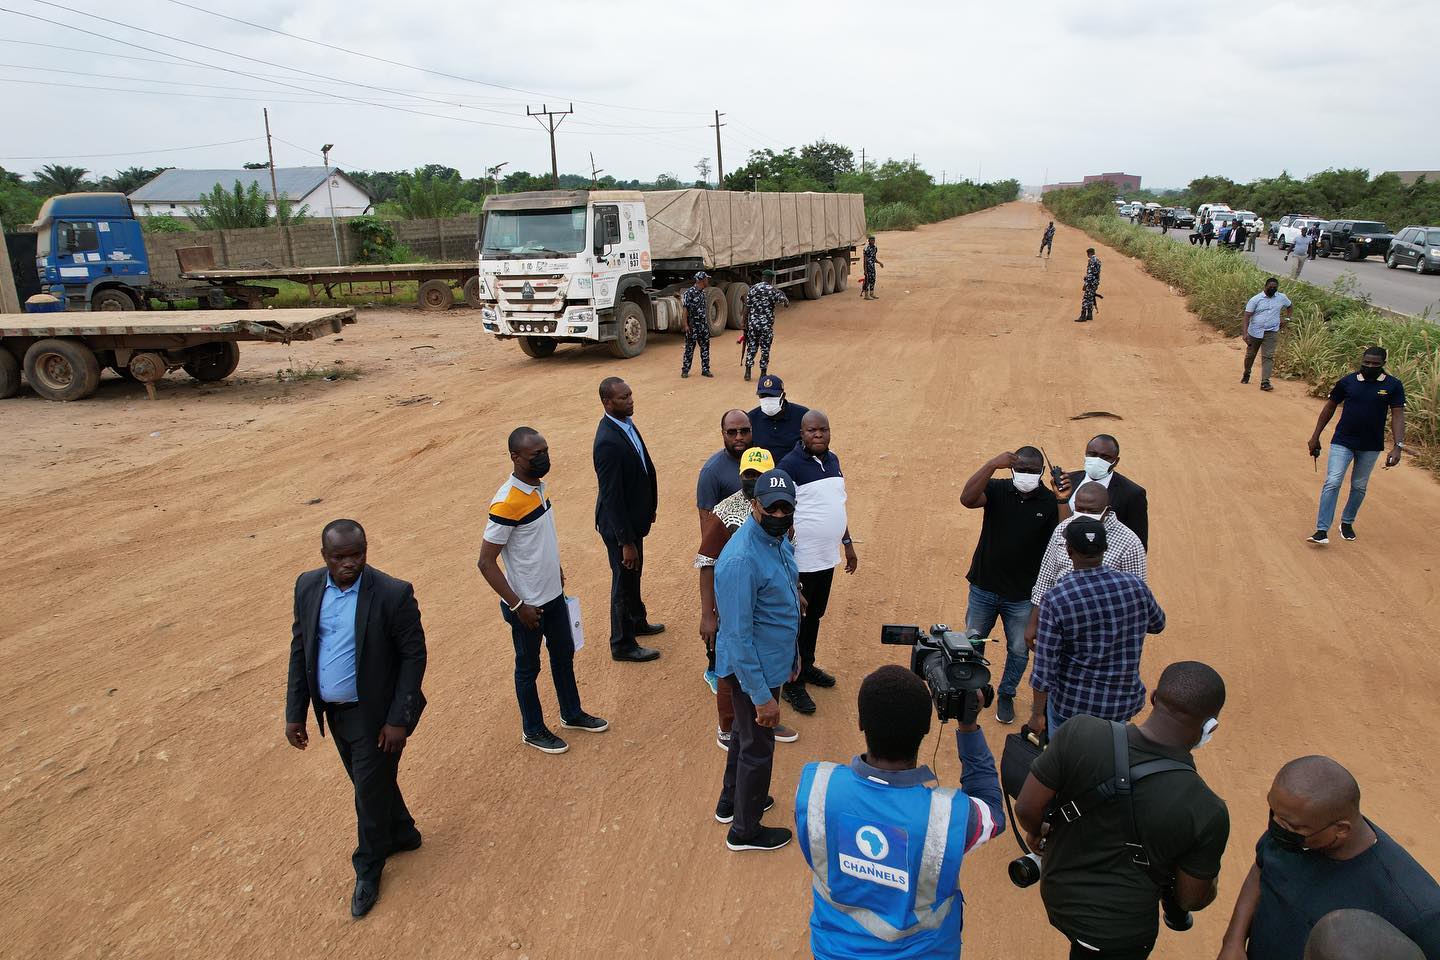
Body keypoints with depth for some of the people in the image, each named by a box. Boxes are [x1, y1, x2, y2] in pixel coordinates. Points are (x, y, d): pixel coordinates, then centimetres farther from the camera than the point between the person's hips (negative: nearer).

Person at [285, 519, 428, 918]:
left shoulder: (393, 594, -23)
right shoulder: (308, 586, -6)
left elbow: (414, 656, -16)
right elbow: (299, 649, 3)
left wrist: (399, 719, -17)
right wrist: (295, 713, 2)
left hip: (375, 715, -5)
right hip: (334, 713, 6)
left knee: (371, 793, 9)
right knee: (370, 782, 23)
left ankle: (368, 869, 34)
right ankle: (402, 833, 49)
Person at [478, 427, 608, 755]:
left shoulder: (538, 485, -2)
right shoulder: (506, 503, -27)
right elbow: (486, 562, -23)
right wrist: (517, 606, -21)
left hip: (553, 594, 8)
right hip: (528, 604, -8)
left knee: (564, 654, 23)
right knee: (528, 667, 13)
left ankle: (572, 713, 43)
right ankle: (533, 730, 33)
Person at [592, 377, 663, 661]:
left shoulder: (626, 423, -2)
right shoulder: (608, 442, -31)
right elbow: (611, 497, -28)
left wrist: (649, 508, 17)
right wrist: (626, 542, -23)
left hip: (634, 518, 9)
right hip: (619, 524, -9)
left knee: (633, 576, 27)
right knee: (624, 580, 10)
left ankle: (637, 621, 50)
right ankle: (623, 644, 29)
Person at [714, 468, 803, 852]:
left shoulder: (779, 537, -3)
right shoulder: (741, 560, -32)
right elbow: (738, 636, -29)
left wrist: (792, 655, 19)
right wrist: (762, 696, -25)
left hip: (772, 660, 9)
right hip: (752, 670, -9)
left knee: (746, 734, 27)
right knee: (758, 747, 11)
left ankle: (731, 802, 50)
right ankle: (745, 830, 34)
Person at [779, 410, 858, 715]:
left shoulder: (832, 460, 7)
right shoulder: (791, 464, -16)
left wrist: (848, 543, 18)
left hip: (828, 557, 7)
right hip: (802, 560, -7)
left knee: (815, 615, 21)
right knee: (796, 621, 5)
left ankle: (807, 666, 38)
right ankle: (793, 684, 18)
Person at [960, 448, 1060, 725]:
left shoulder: (1051, 502, -8)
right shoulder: (997, 489, -10)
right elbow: (967, 499, -30)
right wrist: (991, 464, -37)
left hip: (1022, 595, 0)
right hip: (984, 587, 0)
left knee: (1019, 651, 15)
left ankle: (1006, 695, 39)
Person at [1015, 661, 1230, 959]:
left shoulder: (1080, 734, -26)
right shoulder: (1207, 812, -27)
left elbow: (1026, 809, -16)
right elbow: (1191, 900, -11)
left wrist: (1038, 833, 8)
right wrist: (1212, 885, 13)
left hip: (1056, 895, 2)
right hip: (1120, 935, -1)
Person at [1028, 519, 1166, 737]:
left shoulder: (1056, 598, -20)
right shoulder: (1135, 585, -10)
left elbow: (1044, 666, -16)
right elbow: (1157, 624, 13)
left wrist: (1037, 713, -5)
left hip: (1072, 702, -3)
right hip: (1124, 702, 3)